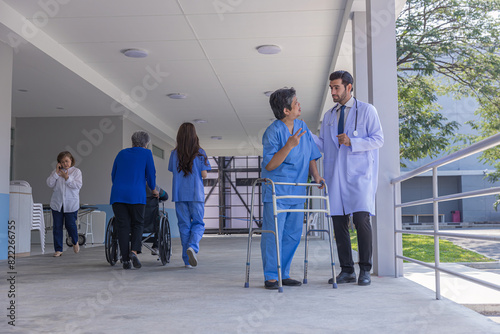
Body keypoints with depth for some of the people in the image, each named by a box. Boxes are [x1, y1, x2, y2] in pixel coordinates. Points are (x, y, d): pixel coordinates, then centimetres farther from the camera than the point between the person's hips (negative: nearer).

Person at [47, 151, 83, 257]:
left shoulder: (76, 171, 2)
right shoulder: (56, 171, 7)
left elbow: (78, 185, -9)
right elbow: (50, 184, -4)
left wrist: (67, 178, -17)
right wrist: (56, 173, -11)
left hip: (71, 204, -2)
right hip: (57, 203, 2)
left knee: (70, 224, -1)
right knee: (57, 226, 2)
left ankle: (75, 242, 30)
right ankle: (58, 249, 11)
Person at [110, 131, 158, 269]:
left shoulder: (122, 153, 20)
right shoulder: (146, 153, 8)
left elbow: (113, 175, 25)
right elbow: (151, 174, 9)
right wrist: (153, 189, 26)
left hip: (117, 194, 3)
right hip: (136, 195, -3)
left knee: (123, 226, 3)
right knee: (137, 224, 8)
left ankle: (125, 259, -1)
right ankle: (134, 251, -13)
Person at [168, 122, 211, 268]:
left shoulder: (174, 154, 3)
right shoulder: (200, 153, -3)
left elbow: (173, 171, 10)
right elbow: (204, 174, -6)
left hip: (179, 195, 2)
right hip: (196, 194, -2)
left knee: (184, 225, 7)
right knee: (198, 223, 8)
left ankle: (187, 260, 6)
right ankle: (193, 247, -20)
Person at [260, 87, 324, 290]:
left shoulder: (302, 127, 8)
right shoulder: (273, 132, -13)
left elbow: (310, 156, 15)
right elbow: (269, 165, -18)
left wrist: (316, 176, -1)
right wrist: (289, 145, -27)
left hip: (297, 191, 7)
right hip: (276, 191, -7)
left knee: (293, 235, 9)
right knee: (273, 235, -4)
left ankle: (284, 274, 20)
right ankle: (271, 277, 6)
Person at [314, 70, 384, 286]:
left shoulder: (367, 110, 6)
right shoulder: (328, 116, 20)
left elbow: (378, 139, -1)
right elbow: (322, 145, 19)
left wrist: (351, 142, -13)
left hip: (359, 173, -4)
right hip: (335, 175, 5)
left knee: (361, 219, -15)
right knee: (339, 222, 1)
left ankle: (365, 270, -4)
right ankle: (347, 271, 9)